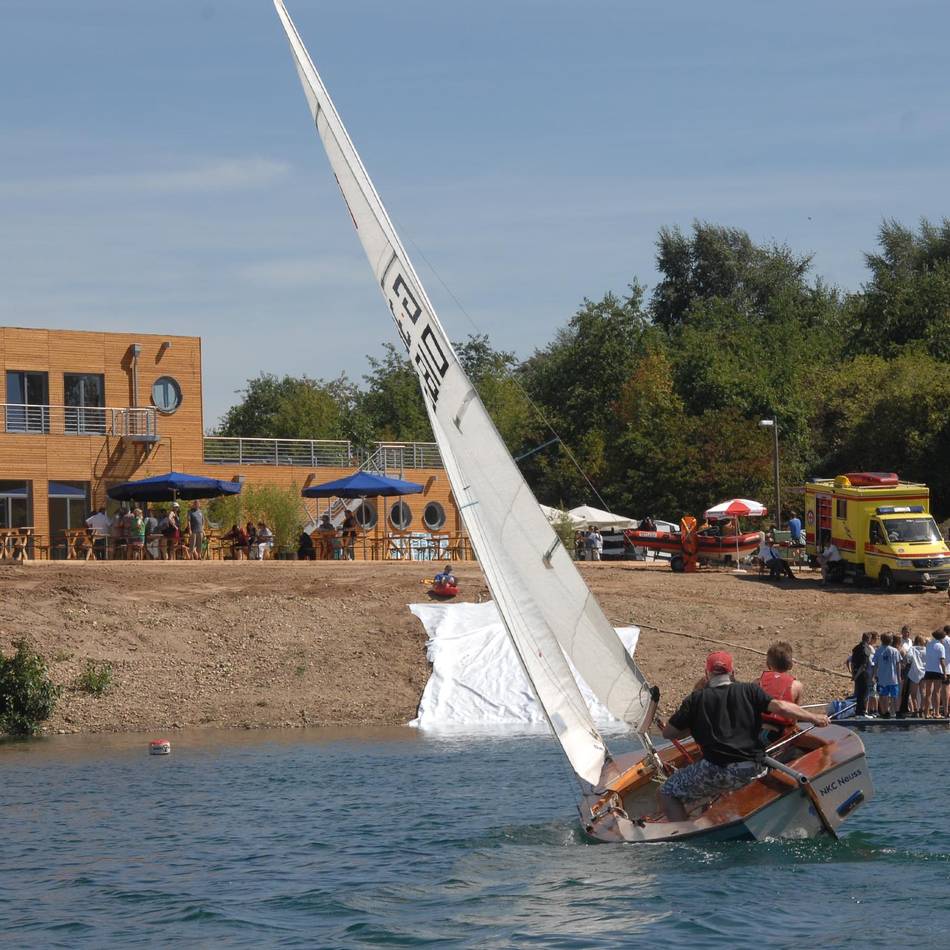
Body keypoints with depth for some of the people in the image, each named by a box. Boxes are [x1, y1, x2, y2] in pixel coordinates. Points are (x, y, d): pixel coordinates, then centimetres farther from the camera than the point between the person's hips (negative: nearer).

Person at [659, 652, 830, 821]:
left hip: (716, 770, -2)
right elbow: (779, 707, -3)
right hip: (753, 771, 2)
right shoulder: (749, 691, 9)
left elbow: (668, 733, 9)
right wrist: (814, 718, 8)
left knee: (668, 793, 14)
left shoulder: (696, 699, 7)